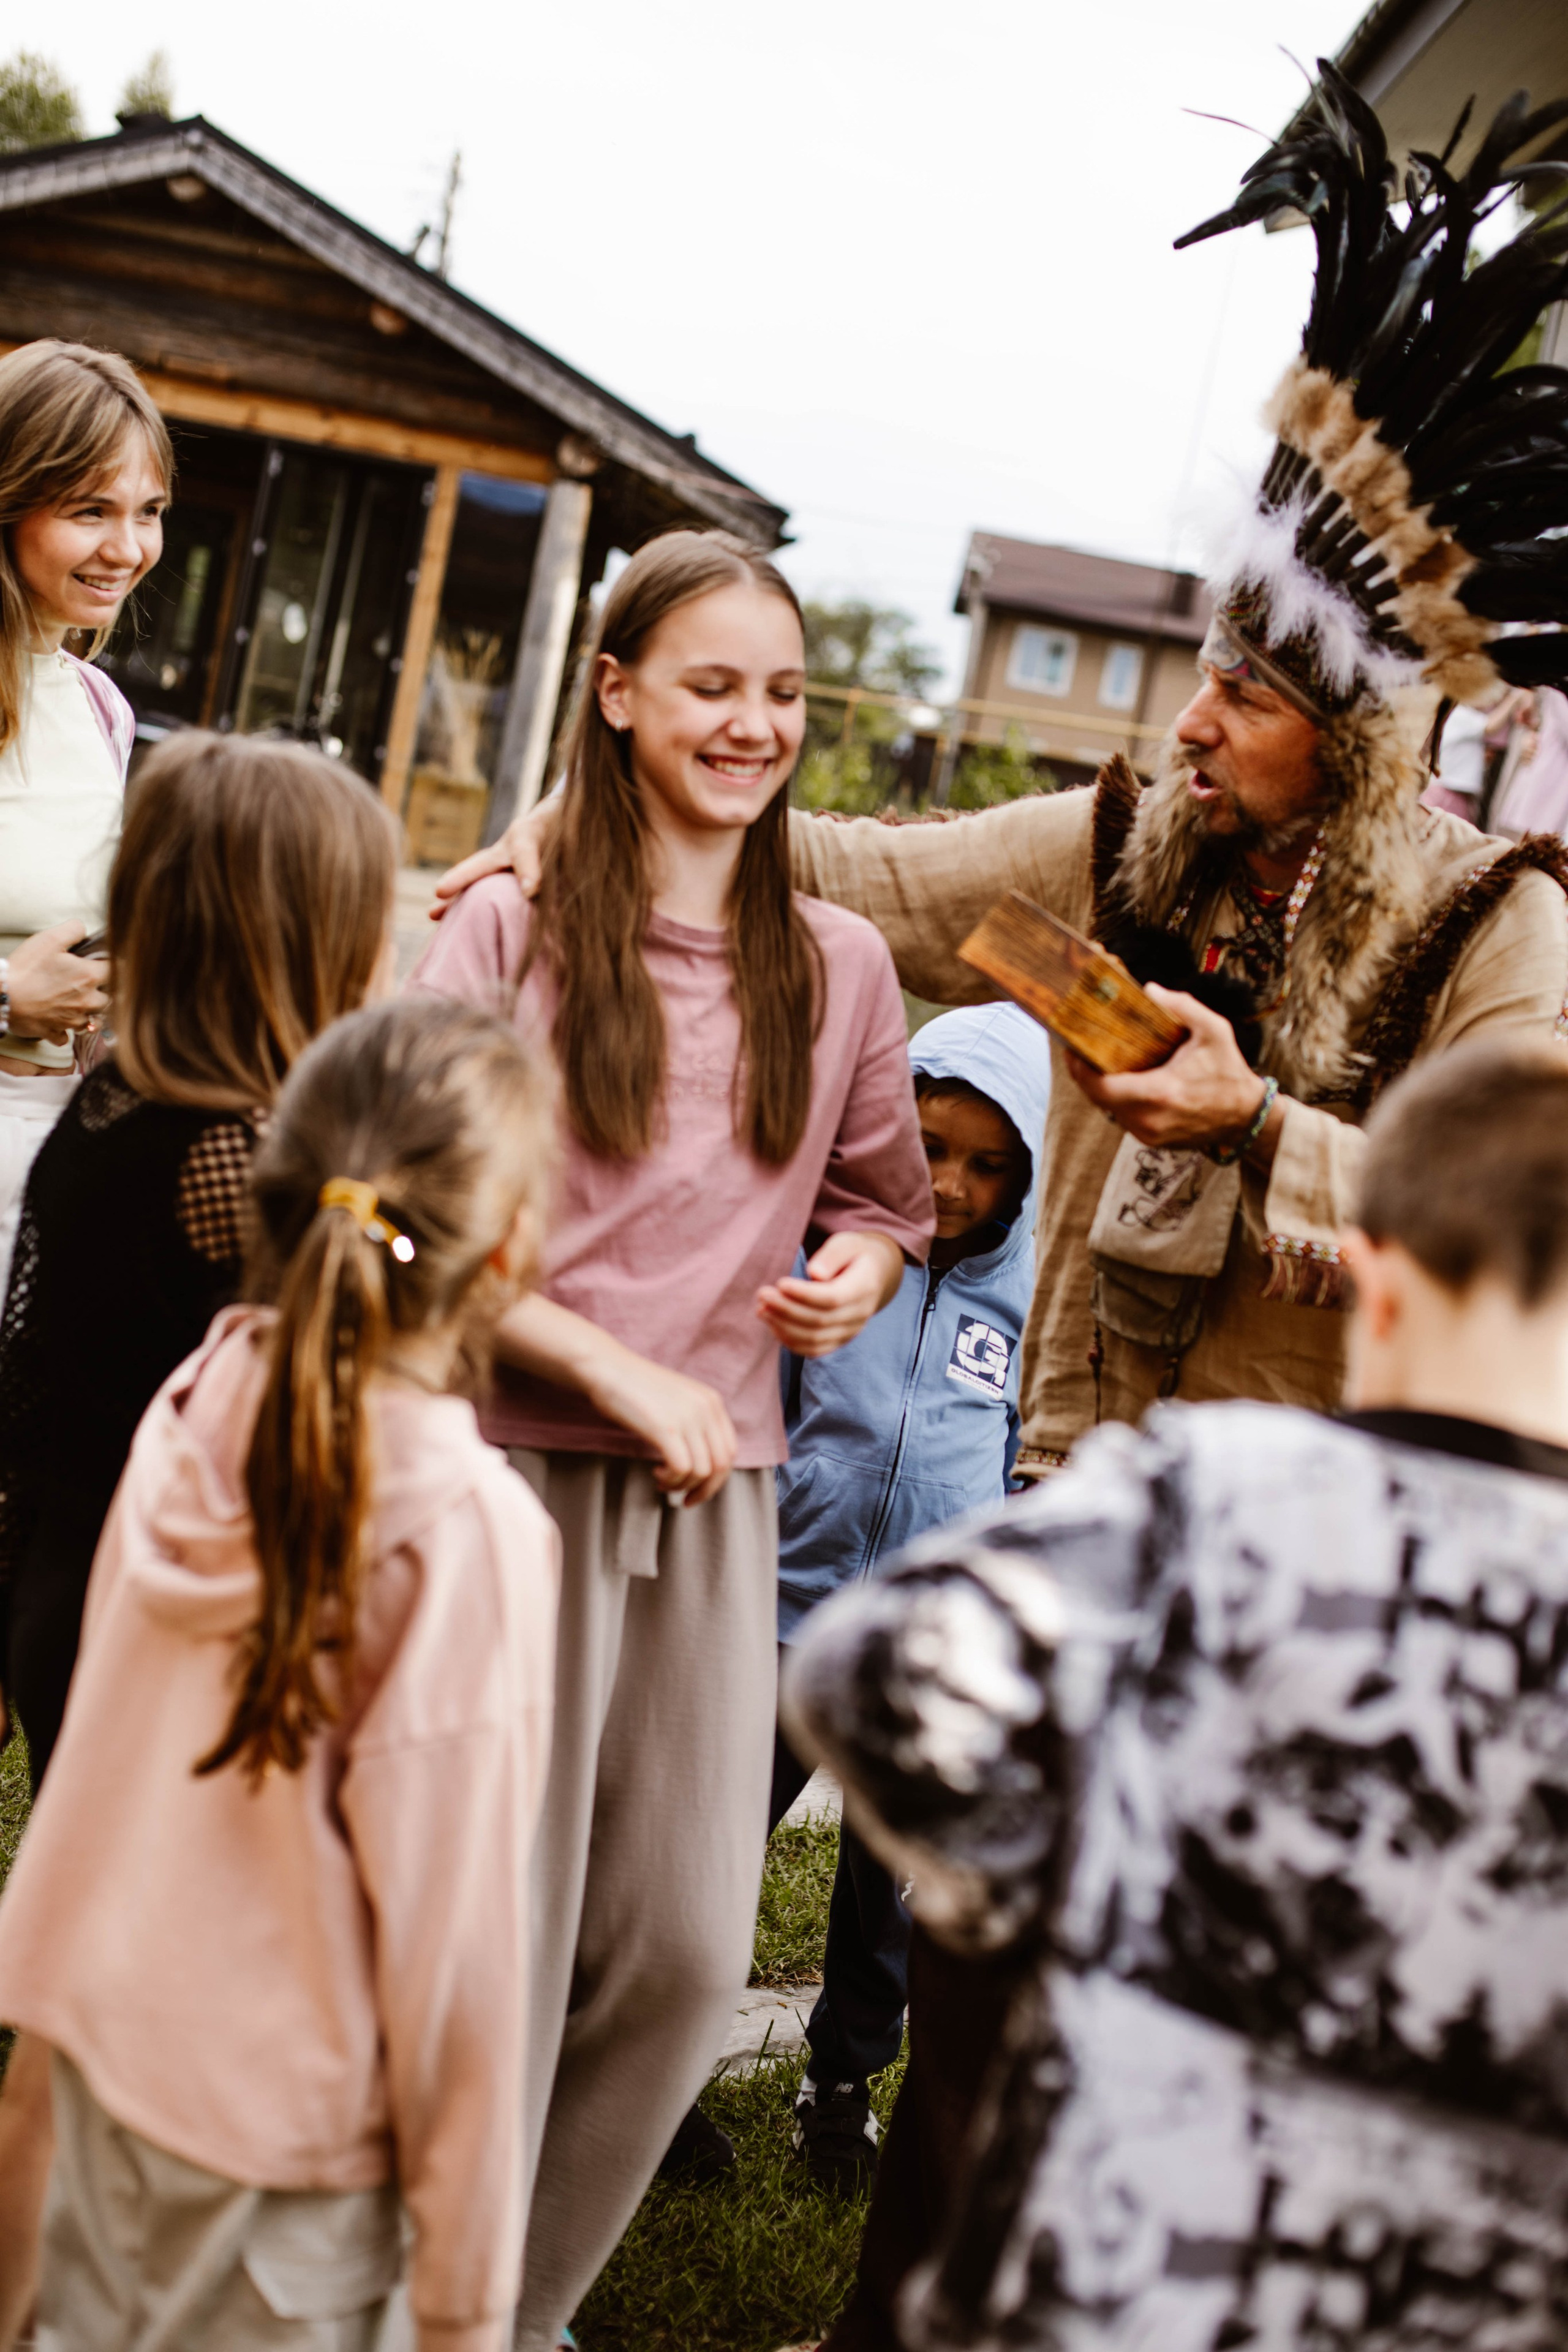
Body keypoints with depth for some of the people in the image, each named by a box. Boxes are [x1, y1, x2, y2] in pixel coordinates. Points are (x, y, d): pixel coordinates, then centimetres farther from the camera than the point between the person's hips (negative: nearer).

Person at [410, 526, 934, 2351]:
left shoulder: (837, 966, 8)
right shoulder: (509, 931, -4)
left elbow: (886, 1188, 22)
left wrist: (866, 1263, -1)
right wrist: (626, 1376, -13)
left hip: (716, 1494, 4)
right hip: (516, 1464, -4)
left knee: (686, 1953, 8)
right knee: (497, 1942, 2)